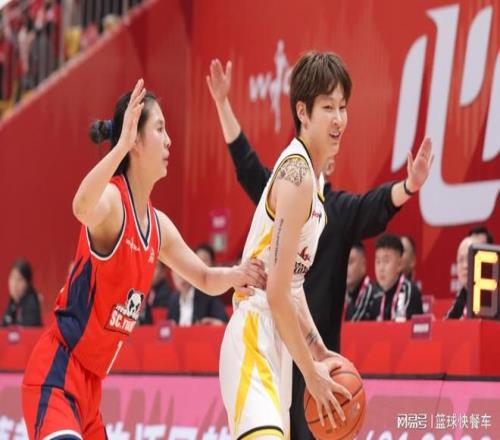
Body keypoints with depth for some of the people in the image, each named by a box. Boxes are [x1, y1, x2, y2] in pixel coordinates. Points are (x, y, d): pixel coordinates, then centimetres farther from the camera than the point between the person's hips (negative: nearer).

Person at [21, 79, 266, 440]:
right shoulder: (112, 200, -16)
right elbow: (82, 207, -41)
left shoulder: (159, 226, 10)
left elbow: (205, 279, 21)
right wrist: (121, 145, -53)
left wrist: (236, 275, -1)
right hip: (57, 374, -10)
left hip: (91, 381, 10)